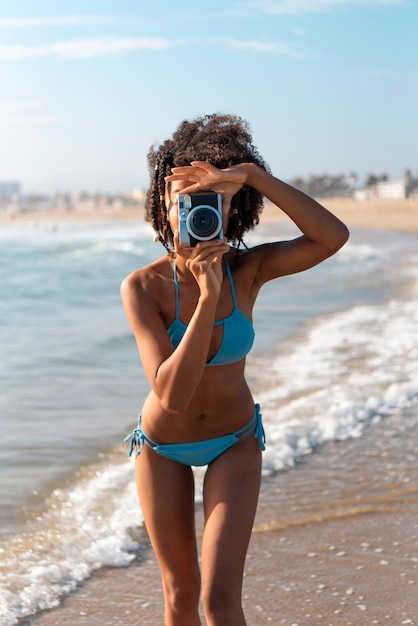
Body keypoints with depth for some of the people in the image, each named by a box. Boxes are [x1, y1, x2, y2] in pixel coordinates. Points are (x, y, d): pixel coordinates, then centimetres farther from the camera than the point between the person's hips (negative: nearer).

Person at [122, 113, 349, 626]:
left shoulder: (248, 270, -20)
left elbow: (333, 237, -37)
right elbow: (171, 395, -34)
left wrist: (250, 174, -42)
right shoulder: (143, 287, -25)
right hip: (163, 447, 0)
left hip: (235, 443, 0)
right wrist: (207, 298, -41)